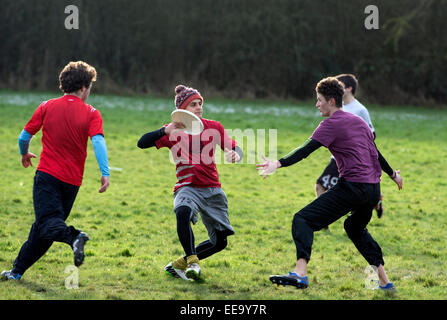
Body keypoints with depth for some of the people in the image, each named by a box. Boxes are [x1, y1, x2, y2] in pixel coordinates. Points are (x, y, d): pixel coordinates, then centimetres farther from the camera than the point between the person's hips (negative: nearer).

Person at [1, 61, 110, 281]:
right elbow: (98, 141, -14)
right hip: (72, 180, 2)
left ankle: (73, 238, -45)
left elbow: (25, 136, 9)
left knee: (48, 223, -15)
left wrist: (25, 154, 31)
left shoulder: (47, 107, 5)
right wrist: (105, 173, -21)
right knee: (42, 228, 13)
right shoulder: (91, 113, 2)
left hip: (47, 174, -2)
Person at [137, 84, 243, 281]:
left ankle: (178, 265, 20)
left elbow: (234, 147, 9)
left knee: (219, 242, 3)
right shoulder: (173, 131, 0)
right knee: (183, 212, -39)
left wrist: (235, 155, -16)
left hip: (213, 189, 4)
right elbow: (142, 143, -10)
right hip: (187, 187, -4)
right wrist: (167, 130, -25)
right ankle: (192, 262, -34)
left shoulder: (213, 127, 8)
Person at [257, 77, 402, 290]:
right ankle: (384, 280, 29)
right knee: (355, 227, 33)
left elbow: (306, 149, -17)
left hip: (352, 186, -9)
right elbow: (375, 153, 30)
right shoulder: (358, 121, 20)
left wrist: (279, 163, -27)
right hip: (373, 189, 9)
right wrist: (393, 174, 45)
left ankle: (300, 273, -32)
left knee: (303, 220, -11)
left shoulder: (331, 124, -4)